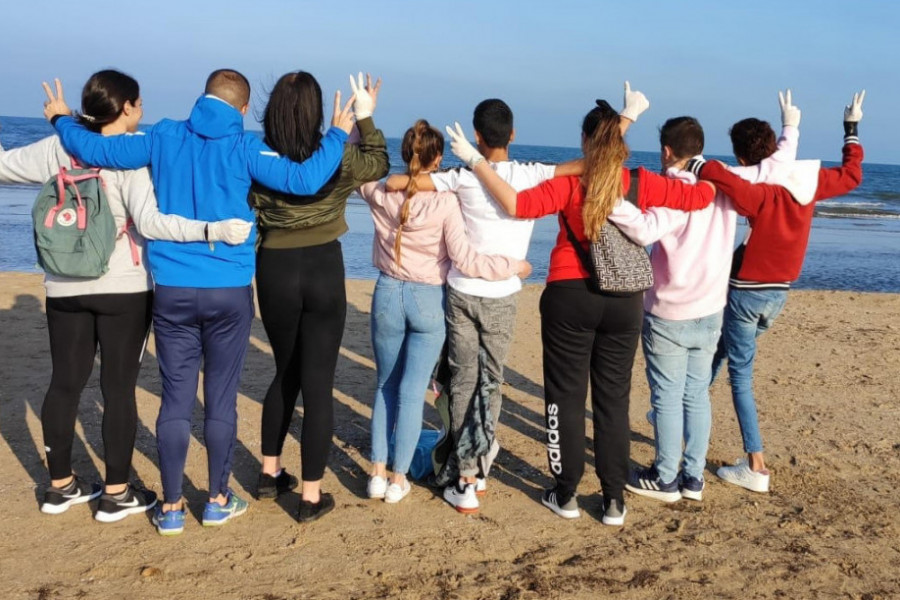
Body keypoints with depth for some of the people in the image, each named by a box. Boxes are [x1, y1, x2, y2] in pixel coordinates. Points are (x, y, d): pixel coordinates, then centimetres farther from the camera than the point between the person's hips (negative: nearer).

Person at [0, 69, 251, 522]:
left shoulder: (58, 148, 1)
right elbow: (149, 222, -25)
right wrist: (213, 230, -32)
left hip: (64, 286, 5)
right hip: (122, 288, -5)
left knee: (65, 383, 14)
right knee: (119, 388, 4)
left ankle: (60, 485, 26)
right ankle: (117, 494, 12)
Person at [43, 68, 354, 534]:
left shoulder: (164, 138, 2)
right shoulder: (243, 147, -5)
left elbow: (96, 150, 5)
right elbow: (304, 180, -13)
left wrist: (61, 119, 25)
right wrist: (338, 133, 2)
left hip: (173, 290, 2)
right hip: (230, 291, -2)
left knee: (176, 399, 8)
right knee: (221, 398, 9)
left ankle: (171, 508, 15)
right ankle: (218, 500, 21)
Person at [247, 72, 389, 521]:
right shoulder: (337, 156, -8)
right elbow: (379, 164, 13)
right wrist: (365, 117, 23)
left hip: (275, 271, 2)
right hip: (323, 270, -2)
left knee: (285, 373, 22)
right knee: (317, 382, 2)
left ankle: (270, 474, 31)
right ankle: (311, 496, 7)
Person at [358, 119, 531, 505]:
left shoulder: (381, 195, -7)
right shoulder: (445, 202, -16)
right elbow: (465, 260, -18)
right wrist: (515, 266, -7)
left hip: (388, 294, 3)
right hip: (428, 300, -2)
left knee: (386, 386, 17)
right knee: (413, 392, 6)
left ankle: (378, 473, 18)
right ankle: (398, 479, 13)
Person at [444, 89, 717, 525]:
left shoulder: (570, 184, -11)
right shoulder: (642, 183, -3)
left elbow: (517, 204, -21)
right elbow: (702, 196, 3)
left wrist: (474, 160, -14)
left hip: (570, 297, -3)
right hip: (624, 302, 3)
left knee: (566, 397, 9)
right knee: (613, 400, 11)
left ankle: (566, 494, 17)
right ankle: (614, 500, 16)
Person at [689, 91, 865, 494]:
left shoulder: (760, 194, -23)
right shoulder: (810, 182, -3)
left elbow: (723, 178, -46)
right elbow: (852, 174, 18)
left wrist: (690, 166, -29)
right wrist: (852, 127, 28)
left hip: (746, 292, -7)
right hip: (778, 293, 7)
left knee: (741, 376, 3)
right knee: (717, 350, 25)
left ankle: (756, 467, 3)